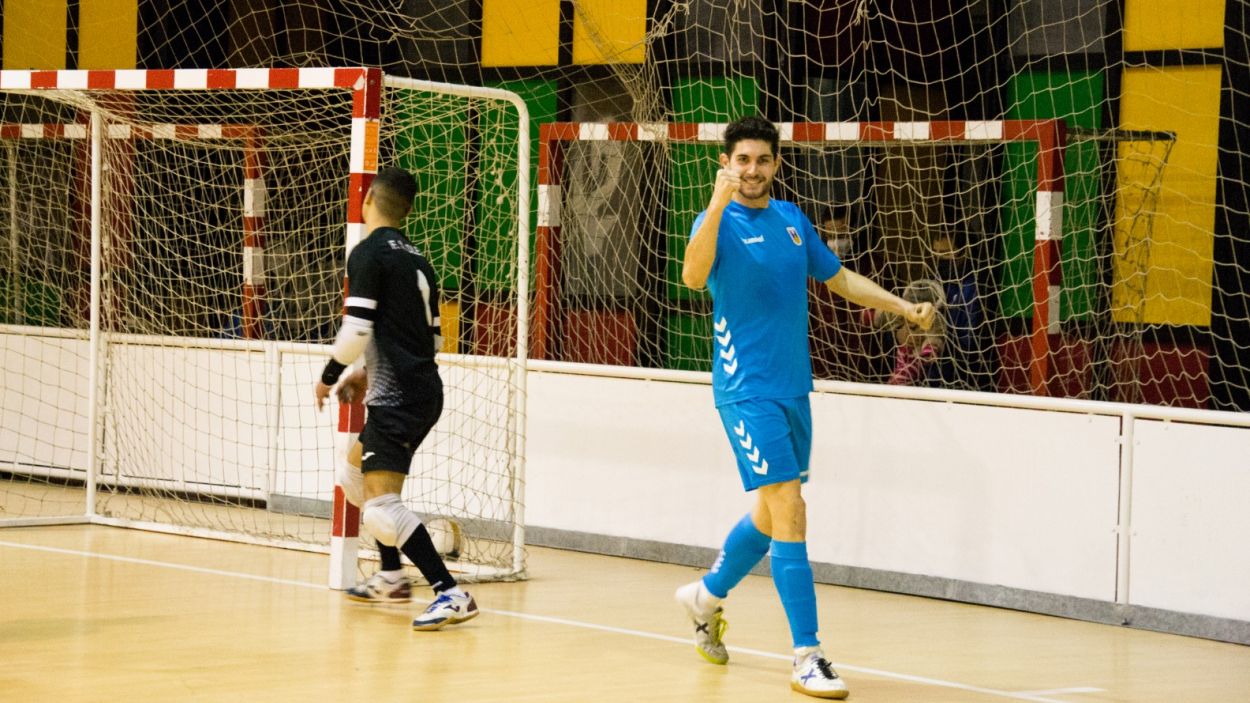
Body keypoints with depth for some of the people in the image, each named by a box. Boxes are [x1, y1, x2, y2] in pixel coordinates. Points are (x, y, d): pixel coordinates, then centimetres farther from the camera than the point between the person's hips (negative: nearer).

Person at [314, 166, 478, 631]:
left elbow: (356, 329, -17)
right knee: (354, 471, 28)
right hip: (422, 390, 9)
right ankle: (391, 577, 33)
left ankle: (451, 594, -23)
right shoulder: (416, 260, 15)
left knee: (381, 508, -14)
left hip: (397, 399, -9)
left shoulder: (368, 254, -10)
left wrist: (329, 376, 0)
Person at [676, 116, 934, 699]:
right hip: (747, 392, -7)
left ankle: (707, 596, 41)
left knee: (770, 514, 17)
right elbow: (694, 276, -31)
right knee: (790, 511, -15)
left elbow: (839, 278, 24)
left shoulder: (792, 219, 11)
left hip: (793, 389, 7)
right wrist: (718, 204, -42)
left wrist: (905, 307, 17)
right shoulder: (718, 222, -10)